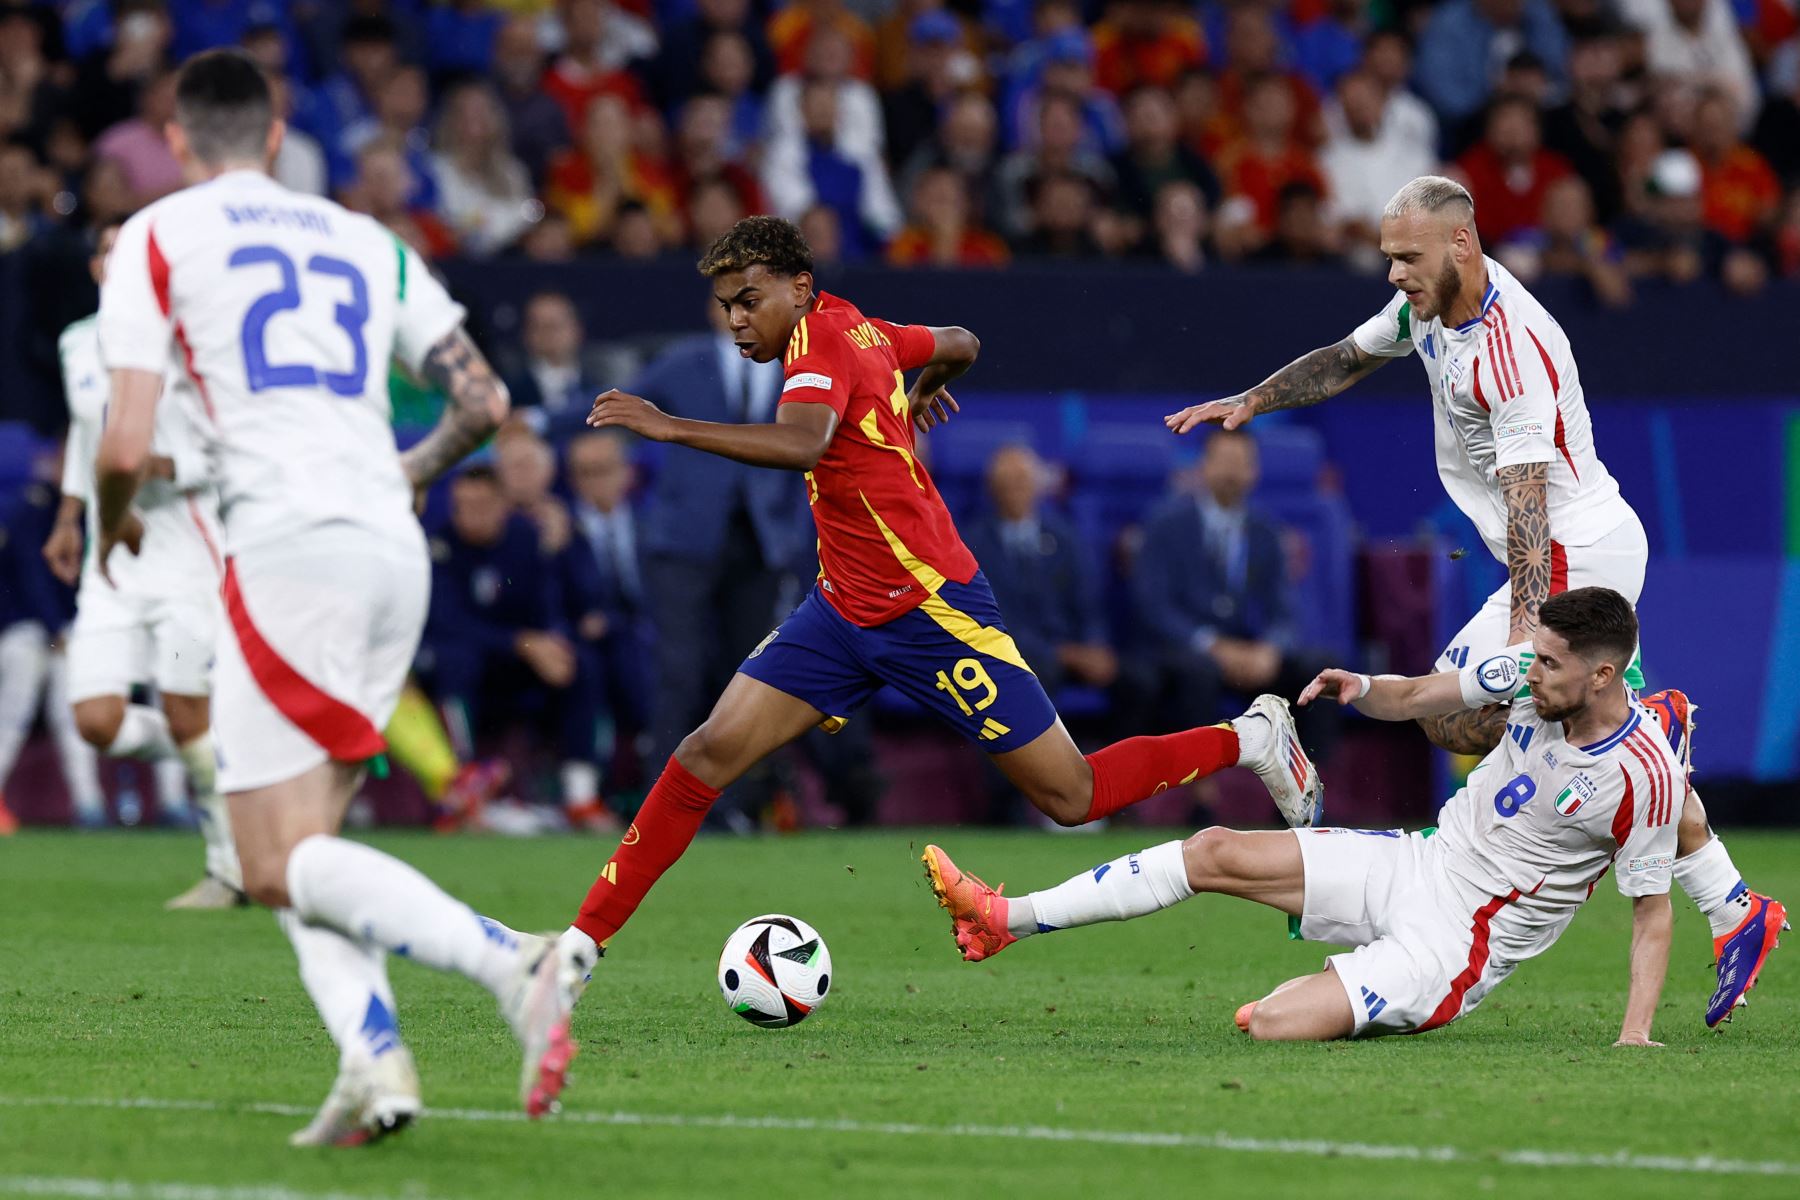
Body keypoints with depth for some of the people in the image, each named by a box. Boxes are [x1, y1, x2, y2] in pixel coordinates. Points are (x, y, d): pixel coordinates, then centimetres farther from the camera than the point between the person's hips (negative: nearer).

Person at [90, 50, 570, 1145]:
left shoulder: (158, 237, 6)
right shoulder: (366, 241, 21)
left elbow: (128, 447, -2)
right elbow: (484, 401, 19)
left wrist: (113, 521, 20)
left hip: (288, 544, -6)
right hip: (396, 554, 6)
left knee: (281, 867, -7)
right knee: (303, 847, 14)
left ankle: (509, 961, -28)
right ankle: (373, 1056, -9)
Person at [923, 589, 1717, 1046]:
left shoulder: (1645, 778, -24)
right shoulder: (1530, 674, -6)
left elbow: (1653, 911, -13)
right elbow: (1417, 698, 8)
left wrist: (1637, 1031, -22)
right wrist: (1361, 688, -14)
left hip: (1458, 945, -7)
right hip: (1418, 861, 7)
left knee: (1272, 1027, -22)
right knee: (1216, 852, -3)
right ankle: (1005, 921, 6)